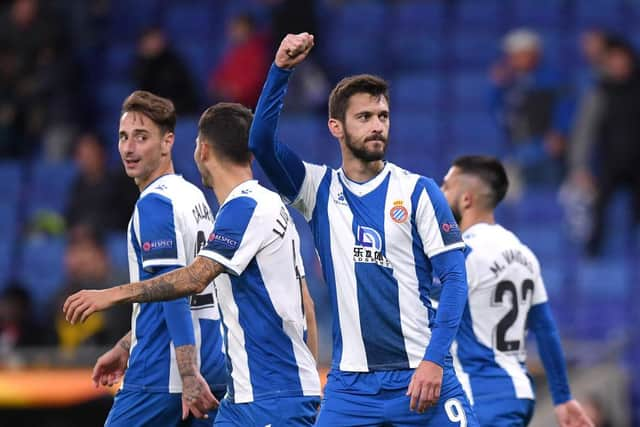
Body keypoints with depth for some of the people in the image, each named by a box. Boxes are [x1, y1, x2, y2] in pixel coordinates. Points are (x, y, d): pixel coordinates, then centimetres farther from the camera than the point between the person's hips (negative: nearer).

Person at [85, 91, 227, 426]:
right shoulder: (194, 197, 17)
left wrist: (189, 375, -26)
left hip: (161, 375, -8)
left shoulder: (154, 203, -12)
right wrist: (126, 346, 30)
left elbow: (174, 293, -21)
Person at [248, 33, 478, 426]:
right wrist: (281, 70, -17)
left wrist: (434, 359, -13)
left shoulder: (418, 191, 1)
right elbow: (262, 142, -6)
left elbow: (455, 277, -3)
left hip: (421, 377, -2)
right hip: (351, 384, 2)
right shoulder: (320, 190, 7)